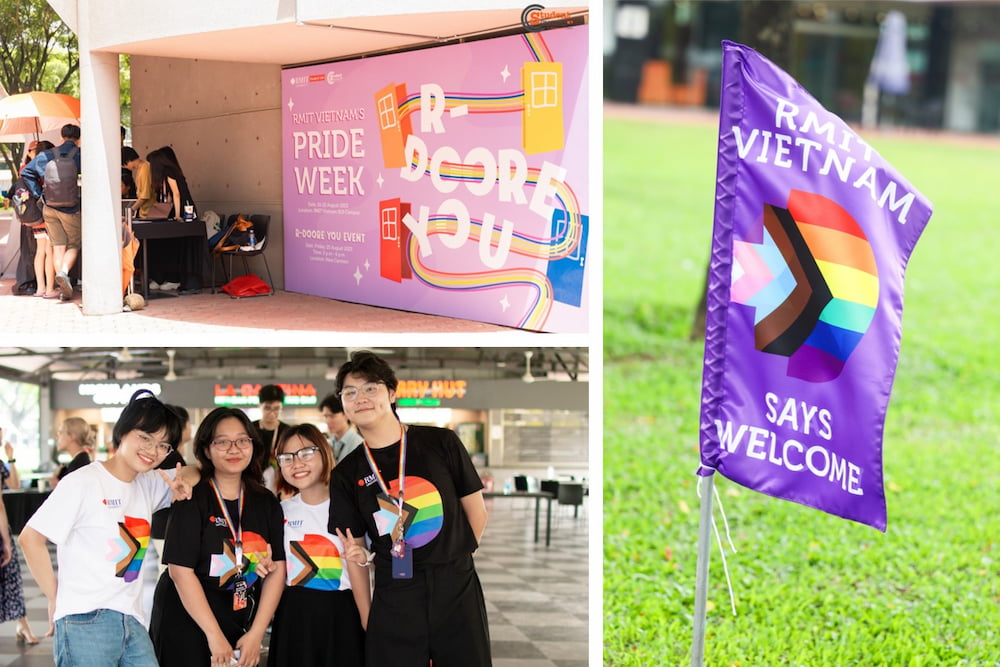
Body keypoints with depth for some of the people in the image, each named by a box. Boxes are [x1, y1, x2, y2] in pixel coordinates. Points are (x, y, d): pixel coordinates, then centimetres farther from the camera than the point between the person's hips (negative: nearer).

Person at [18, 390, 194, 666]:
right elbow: (30, 539, -8)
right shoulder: (83, 483, -7)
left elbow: (194, 474, 28)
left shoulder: (149, 485, 12)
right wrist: (56, 599, -4)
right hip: (86, 622, -6)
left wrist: (181, 486, 5)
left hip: (132, 622, 7)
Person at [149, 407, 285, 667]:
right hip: (185, 626, -4)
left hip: (240, 628, 4)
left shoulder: (267, 503, 4)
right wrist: (215, 635, -16)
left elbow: (277, 569, 1)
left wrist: (256, 634, -8)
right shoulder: (192, 499, -10)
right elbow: (180, 570, -15)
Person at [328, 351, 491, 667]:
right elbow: (354, 551, 8)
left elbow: (476, 511, 6)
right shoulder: (346, 474, 4)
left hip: (457, 590, -1)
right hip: (393, 602, 1)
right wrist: (365, 614, 4)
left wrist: (454, 562, 7)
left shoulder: (441, 442, -1)